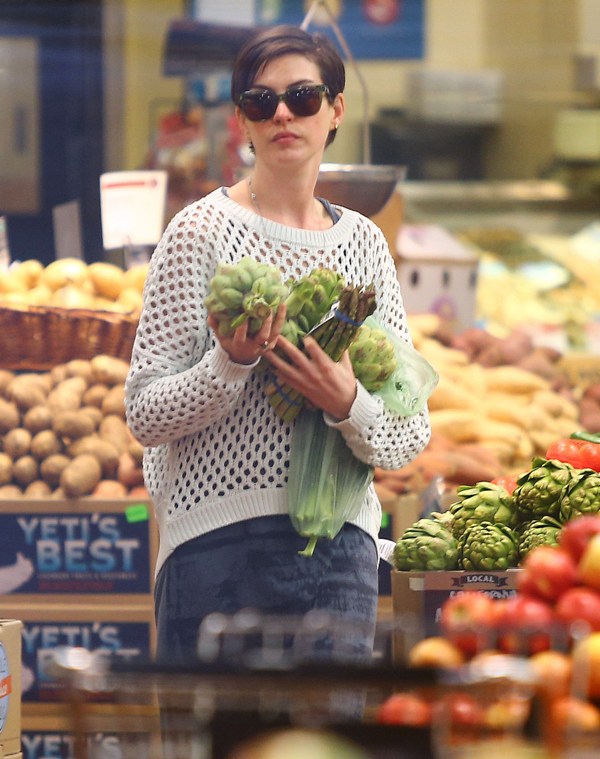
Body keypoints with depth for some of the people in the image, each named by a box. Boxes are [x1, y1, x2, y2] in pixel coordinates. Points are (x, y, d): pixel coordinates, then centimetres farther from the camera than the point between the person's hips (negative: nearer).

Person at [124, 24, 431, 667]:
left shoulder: (364, 242, 13)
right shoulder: (203, 231, 0)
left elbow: (409, 437, 10)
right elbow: (144, 414, -4)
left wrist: (347, 404, -11)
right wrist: (231, 364, -20)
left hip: (341, 548, 4)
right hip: (220, 542, -4)